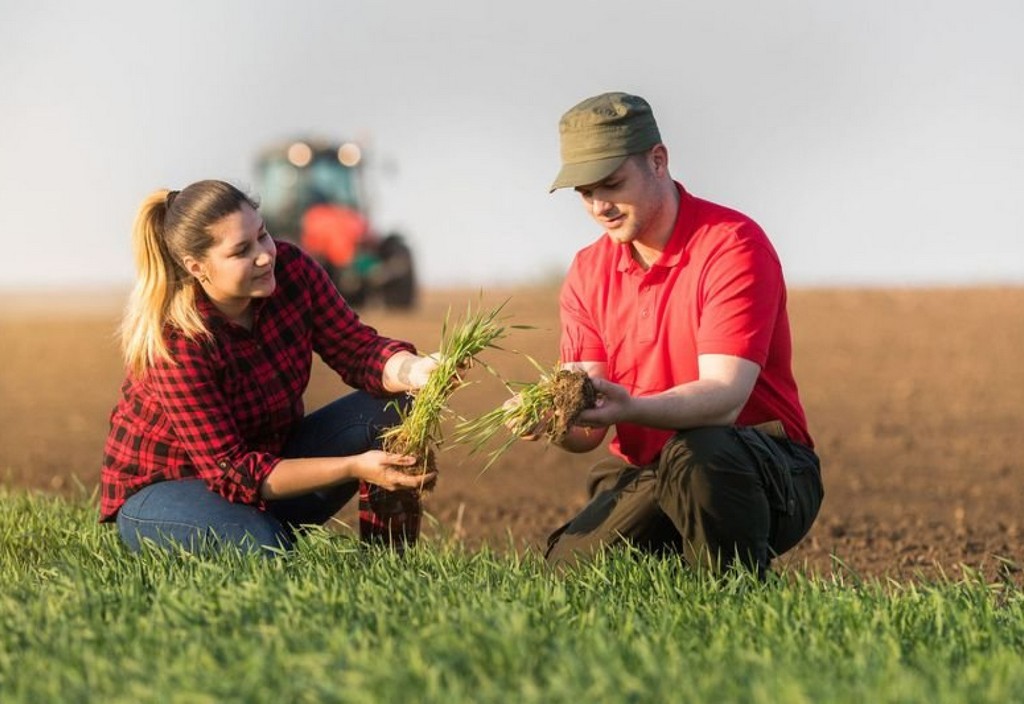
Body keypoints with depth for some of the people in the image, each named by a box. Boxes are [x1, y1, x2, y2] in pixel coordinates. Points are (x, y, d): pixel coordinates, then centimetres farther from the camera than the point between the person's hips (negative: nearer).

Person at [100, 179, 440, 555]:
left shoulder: (291, 269, -14)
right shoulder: (176, 340, -30)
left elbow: (359, 349, -10)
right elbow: (230, 472, -30)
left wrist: (414, 370, -35)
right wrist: (353, 468, -38)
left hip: (270, 457, 6)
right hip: (164, 489, -6)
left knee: (393, 405, -14)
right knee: (261, 546, -38)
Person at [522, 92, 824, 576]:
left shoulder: (733, 245, -13)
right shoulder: (588, 273, 6)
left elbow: (724, 398, -24)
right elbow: (587, 432, 0)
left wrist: (631, 409, -43)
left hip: (765, 475, -5)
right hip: (641, 474, 5)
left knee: (696, 453, -39)